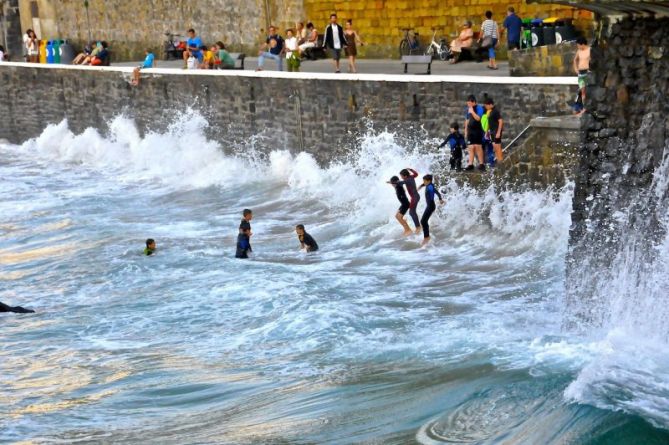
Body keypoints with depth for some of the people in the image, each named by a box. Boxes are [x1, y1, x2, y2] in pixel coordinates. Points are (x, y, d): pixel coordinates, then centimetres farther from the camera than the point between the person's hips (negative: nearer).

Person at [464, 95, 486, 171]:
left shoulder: (479, 108, -6)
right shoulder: (468, 109, 13)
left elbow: (478, 118, -17)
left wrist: (472, 112, -21)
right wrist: (465, 131, 18)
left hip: (477, 130, -5)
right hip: (470, 130, 6)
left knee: (478, 146, -6)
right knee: (471, 147, 2)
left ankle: (481, 164, -1)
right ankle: (470, 164, 2)